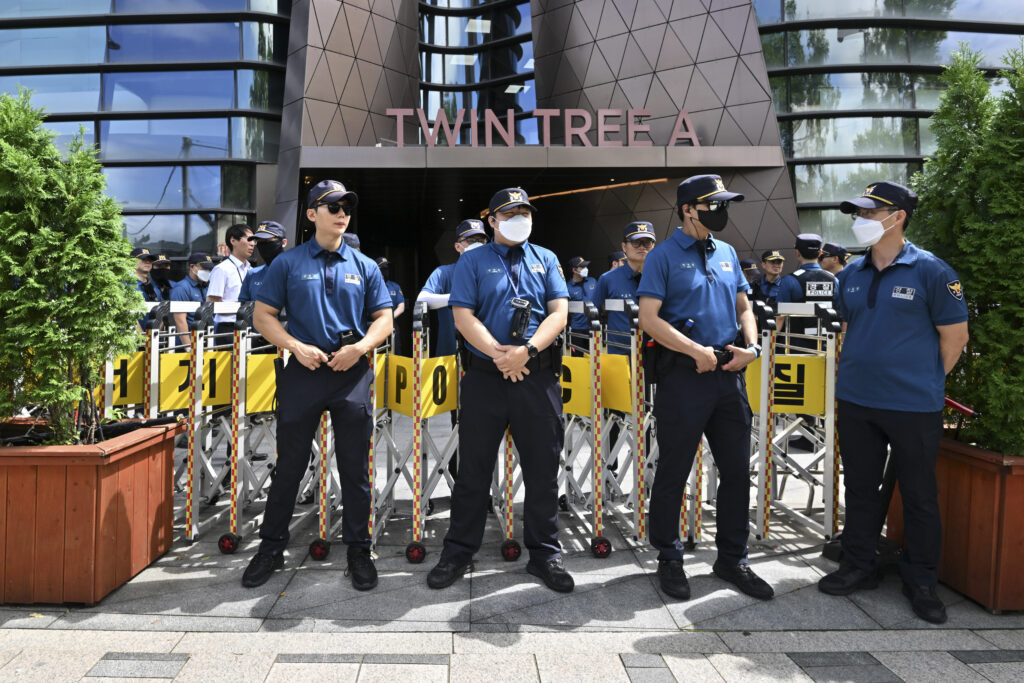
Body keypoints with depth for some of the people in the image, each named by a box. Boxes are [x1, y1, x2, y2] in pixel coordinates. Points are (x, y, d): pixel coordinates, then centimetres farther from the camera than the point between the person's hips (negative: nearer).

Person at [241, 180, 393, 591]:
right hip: (303, 371, -1)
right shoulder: (288, 263, 4)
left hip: (352, 373, 1)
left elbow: (383, 318, 9)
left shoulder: (364, 266, 9)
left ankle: (358, 551, 21)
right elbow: (263, 316, 4)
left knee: (355, 469, 7)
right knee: (289, 465, 8)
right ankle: (271, 547, 25)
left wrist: (360, 347, -9)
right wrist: (296, 347, -11)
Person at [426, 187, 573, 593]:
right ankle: (459, 552, 21)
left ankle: (544, 553, 23)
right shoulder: (473, 261, 7)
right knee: (474, 469, 6)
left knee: (543, 469, 8)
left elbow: (559, 312, 2)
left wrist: (527, 351, -14)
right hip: (485, 377, -2)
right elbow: (463, 315, -3)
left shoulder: (545, 260, 14)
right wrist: (498, 354, -17)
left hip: (538, 377, 2)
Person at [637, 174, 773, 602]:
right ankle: (669, 559, 22)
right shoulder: (664, 256, -4)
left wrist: (751, 347, 1)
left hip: (729, 375, 6)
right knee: (673, 472, 5)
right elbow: (649, 318, -12)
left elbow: (744, 307, 19)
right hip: (684, 375, -6)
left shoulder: (726, 253, 14)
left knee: (737, 470, 11)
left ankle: (732, 559, 27)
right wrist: (697, 351, -17)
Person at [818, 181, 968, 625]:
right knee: (860, 488, 14)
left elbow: (955, 335, -4)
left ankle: (920, 580, 24)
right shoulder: (852, 274, 7)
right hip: (855, 403, 5)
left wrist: (923, 381, 1)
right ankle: (858, 566, 29)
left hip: (913, 406, -5)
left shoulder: (930, 271, -8)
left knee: (919, 495, 8)